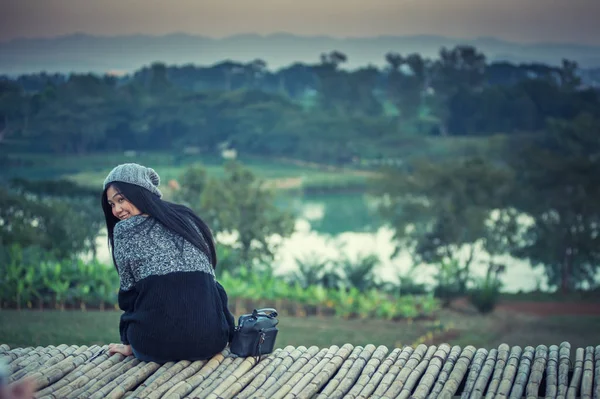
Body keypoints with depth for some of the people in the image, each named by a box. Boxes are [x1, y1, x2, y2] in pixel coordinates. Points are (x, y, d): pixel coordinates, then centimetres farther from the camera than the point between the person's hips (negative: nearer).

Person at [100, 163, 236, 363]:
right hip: (211, 339, 3)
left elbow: (129, 290, 9)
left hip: (156, 342, -3)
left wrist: (130, 345, 20)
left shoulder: (124, 230, 4)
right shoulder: (187, 218, 16)